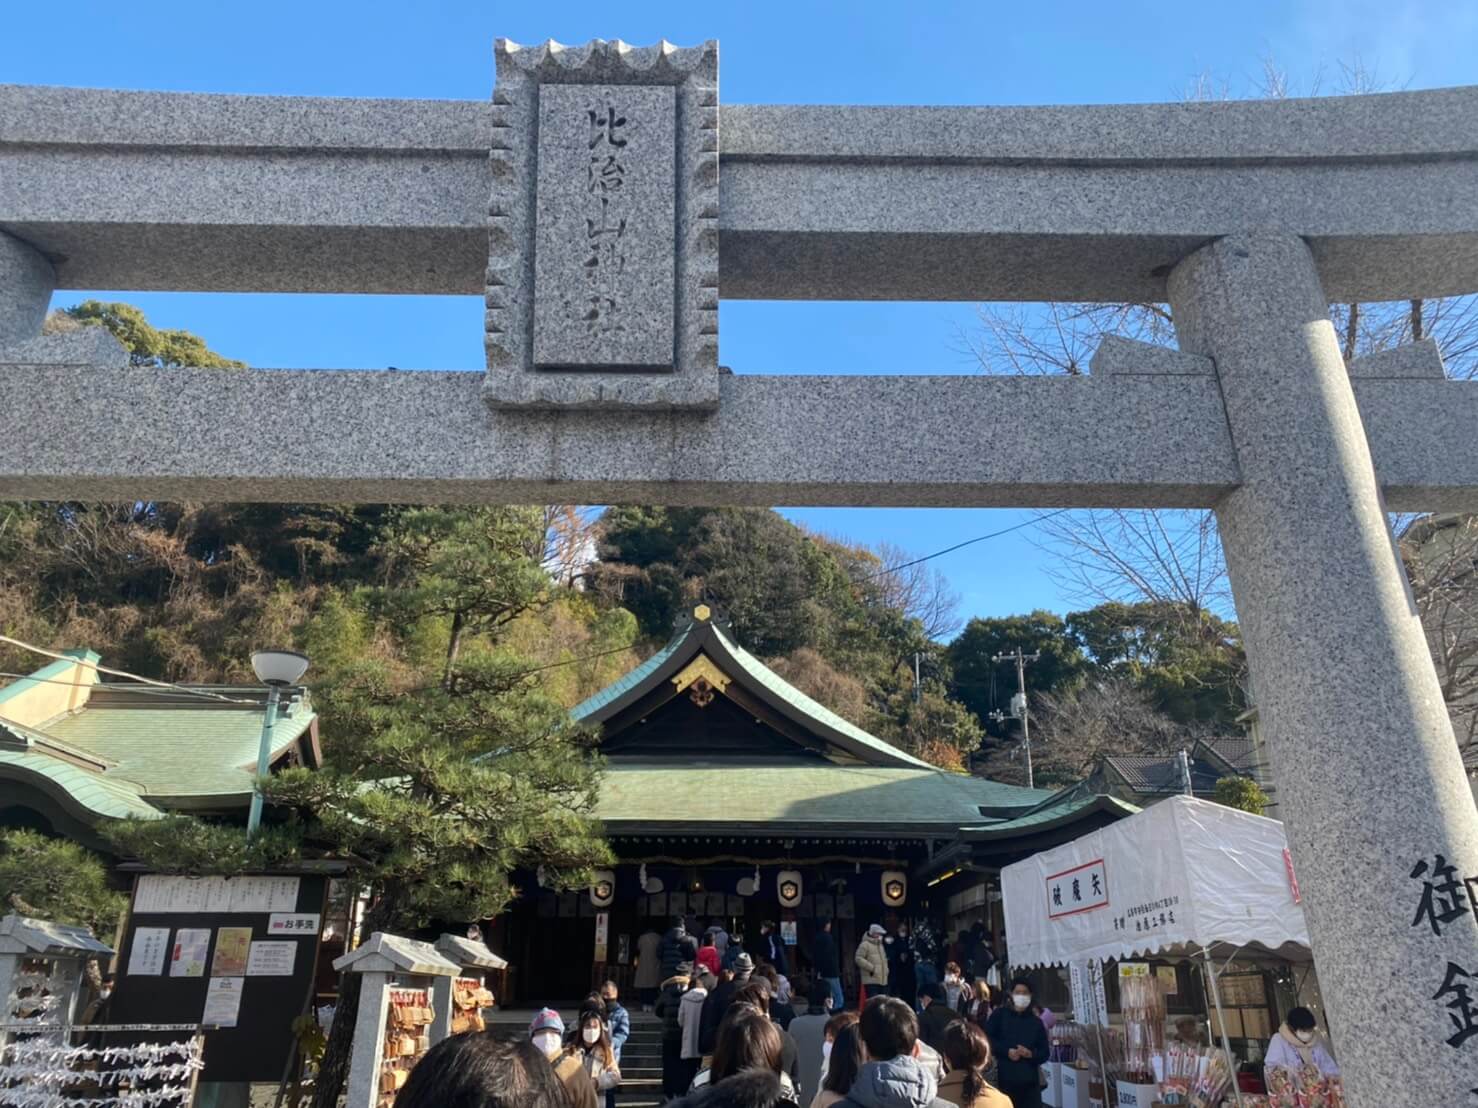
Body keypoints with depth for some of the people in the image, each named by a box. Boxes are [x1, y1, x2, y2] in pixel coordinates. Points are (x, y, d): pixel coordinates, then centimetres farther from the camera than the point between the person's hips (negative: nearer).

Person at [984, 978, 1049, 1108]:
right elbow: (986, 1038, -2)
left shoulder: (1036, 1021, 11)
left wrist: (1031, 1054, -9)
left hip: (1030, 1080, 2)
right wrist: (1006, 1051, -13)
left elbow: (1045, 1052, 11)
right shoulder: (999, 1015, 4)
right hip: (1005, 1079, -2)